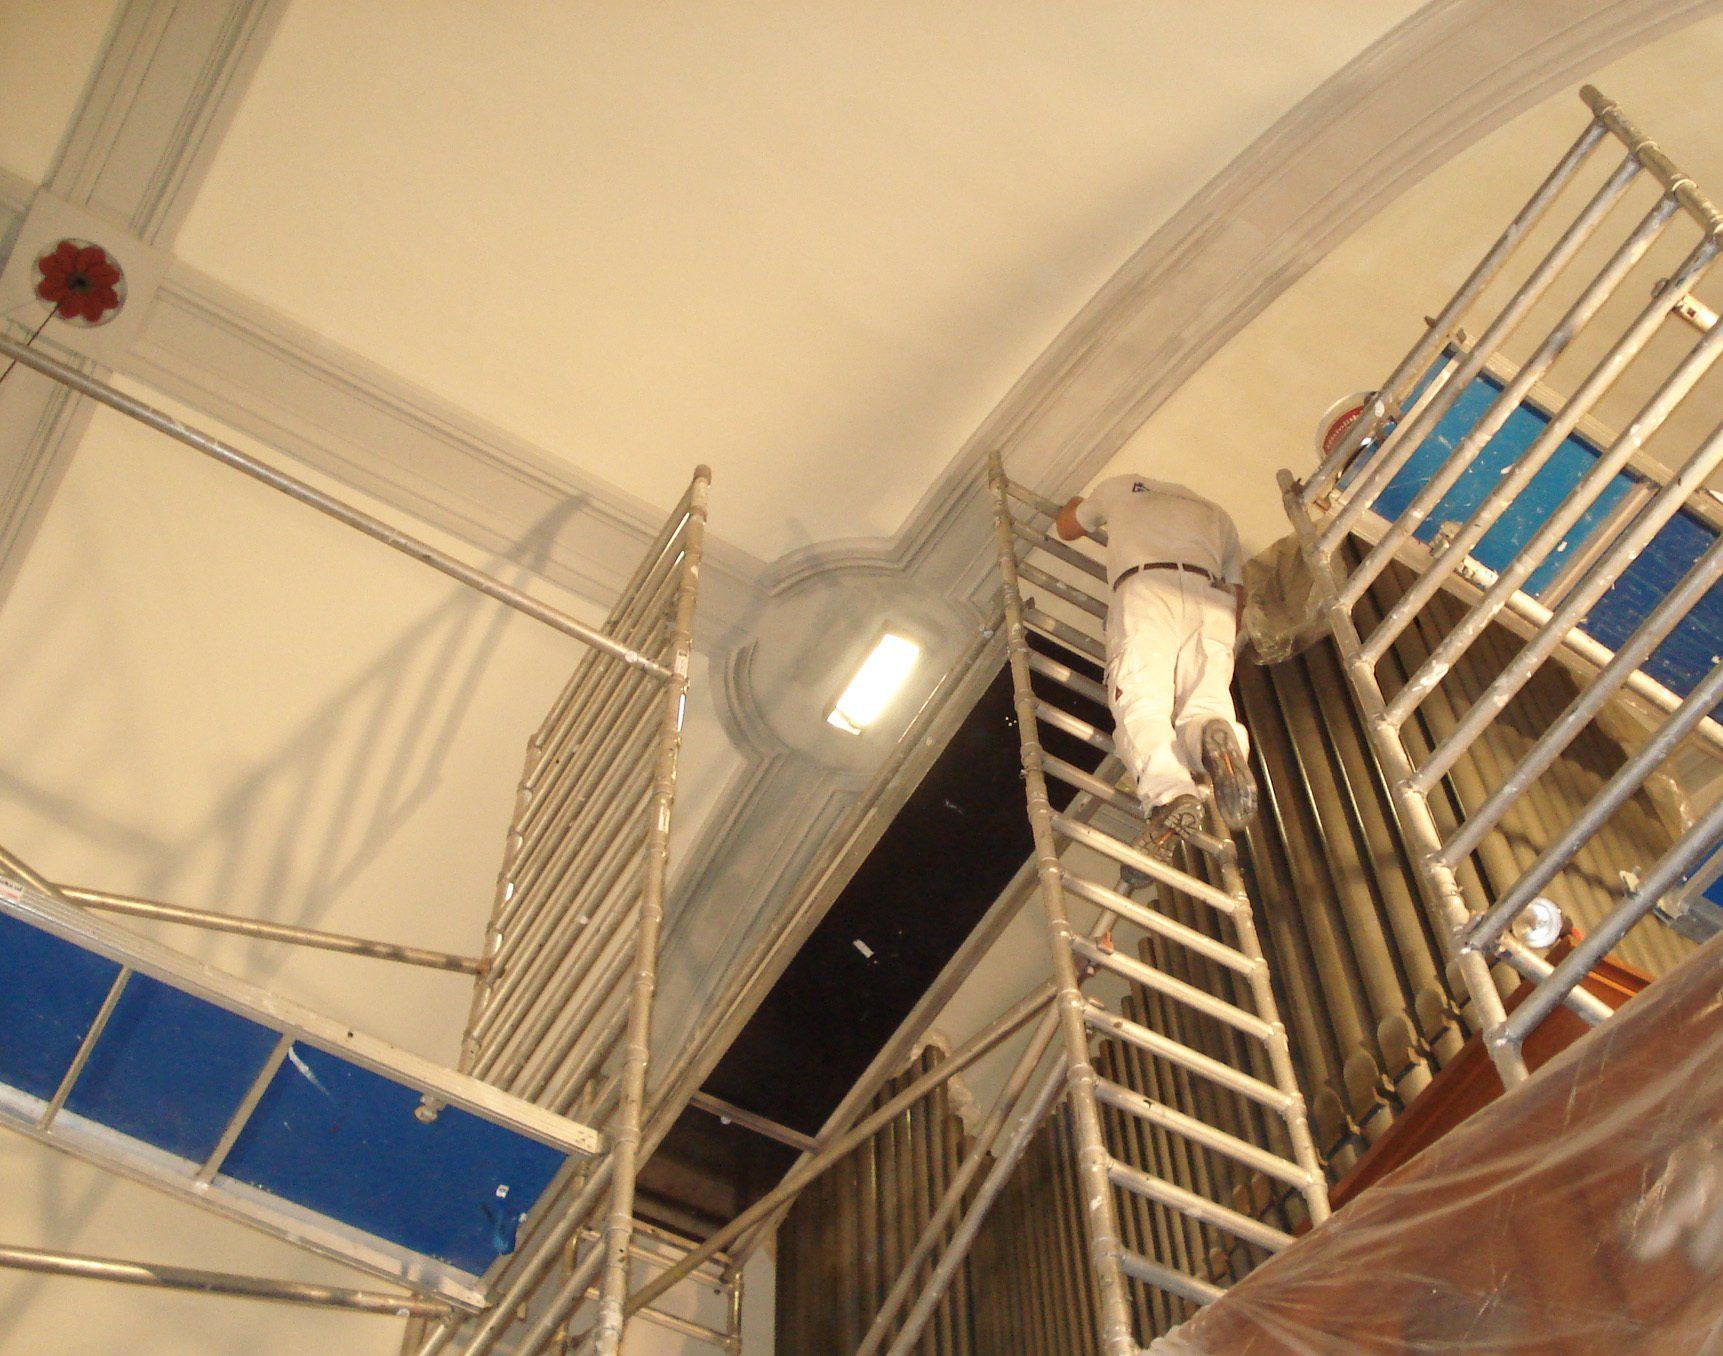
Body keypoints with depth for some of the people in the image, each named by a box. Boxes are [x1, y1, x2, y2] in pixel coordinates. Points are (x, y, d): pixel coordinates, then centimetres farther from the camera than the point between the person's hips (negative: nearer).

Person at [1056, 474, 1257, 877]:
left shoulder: (1121, 486, 34)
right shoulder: (1216, 514, 39)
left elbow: (1067, 528, 48)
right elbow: (1237, 598, 34)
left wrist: (1076, 504, 69)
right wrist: (1223, 647, 47)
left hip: (1144, 587, -3)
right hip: (1210, 598, 3)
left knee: (1140, 701, -19)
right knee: (1205, 700, -8)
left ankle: (1169, 791, -48)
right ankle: (1216, 735, -46)